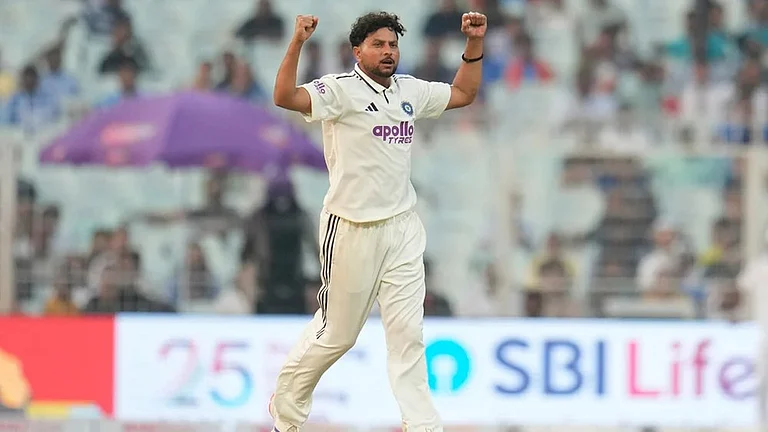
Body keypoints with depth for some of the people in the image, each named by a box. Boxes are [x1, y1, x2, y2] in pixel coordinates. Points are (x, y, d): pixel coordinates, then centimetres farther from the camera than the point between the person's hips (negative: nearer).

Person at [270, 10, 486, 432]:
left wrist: (474, 44, 14)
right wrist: (297, 44, -37)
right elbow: (285, 97, -27)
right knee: (336, 333, 5)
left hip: (402, 227, 5)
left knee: (407, 332, -1)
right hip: (351, 231, -5)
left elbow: (462, 93, 26)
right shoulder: (340, 89, -11)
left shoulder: (411, 91, 10)